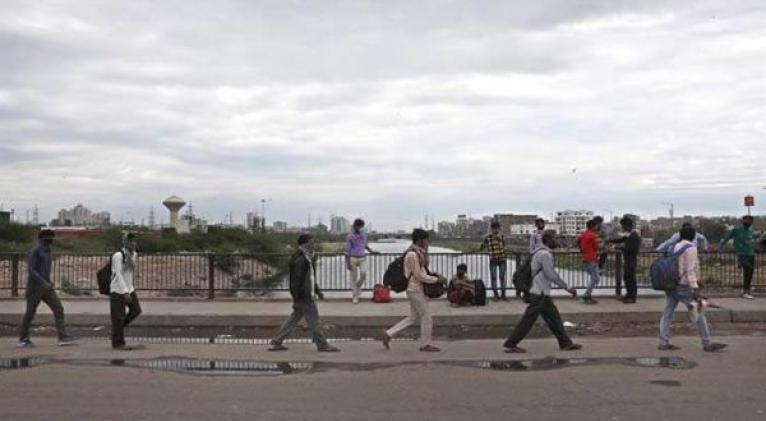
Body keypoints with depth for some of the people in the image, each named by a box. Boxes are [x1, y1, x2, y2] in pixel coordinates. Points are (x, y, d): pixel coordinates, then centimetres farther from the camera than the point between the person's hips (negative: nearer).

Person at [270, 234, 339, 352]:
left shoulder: (307, 258, 13)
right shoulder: (300, 260, -19)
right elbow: (296, 280, -21)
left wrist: (318, 291, 25)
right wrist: (296, 299, -22)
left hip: (308, 295, 10)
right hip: (304, 296, -10)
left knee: (294, 319, 14)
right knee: (313, 320, 0)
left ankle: (276, 342, 18)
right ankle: (322, 345, 10)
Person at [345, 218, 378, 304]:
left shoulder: (364, 234, 7)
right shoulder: (350, 236, -7)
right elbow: (347, 250, -6)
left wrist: (371, 251, 11)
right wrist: (348, 263, -11)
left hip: (362, 258, 4)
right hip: (353, 258, -3)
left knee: (363, 274, -13)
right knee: (354, 277, 0)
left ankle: (356, 289, 14)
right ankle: (355, 297, 8)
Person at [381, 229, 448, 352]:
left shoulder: (418, 253, 12)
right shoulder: (412, 254, -19)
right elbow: (418, 276, -21)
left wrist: (437, 276, 6)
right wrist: (437, 279, -15)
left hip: (418, 290, 10)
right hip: (416, 290, -10)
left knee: (413, 317, 15)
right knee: (426, 317, 1)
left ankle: (388, 334, 17)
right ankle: (425, 344, 15)